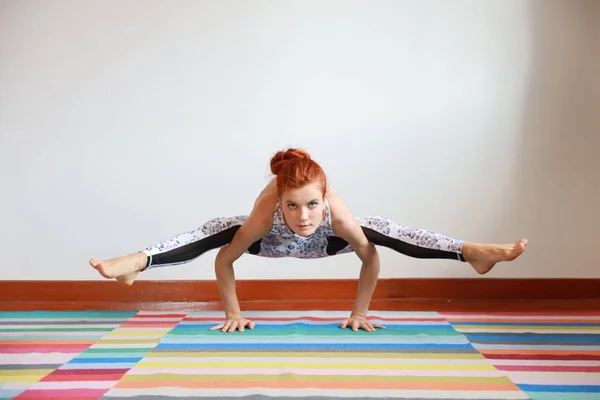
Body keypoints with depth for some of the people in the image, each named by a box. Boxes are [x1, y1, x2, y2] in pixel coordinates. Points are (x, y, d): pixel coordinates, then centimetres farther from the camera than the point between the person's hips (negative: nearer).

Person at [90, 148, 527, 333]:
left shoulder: (340, 216, -44)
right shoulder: (264, 216, -44)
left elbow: (370, 258, -27)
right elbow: (224, 259, -28)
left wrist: (359, 313, -17)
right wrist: (233, 313, -20)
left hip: (325, 242, 0)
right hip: (271, 242, 0)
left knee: (382, 230, -21)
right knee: (215, 231, -25)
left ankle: (471, 252, -18)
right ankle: (138, 262, -23)